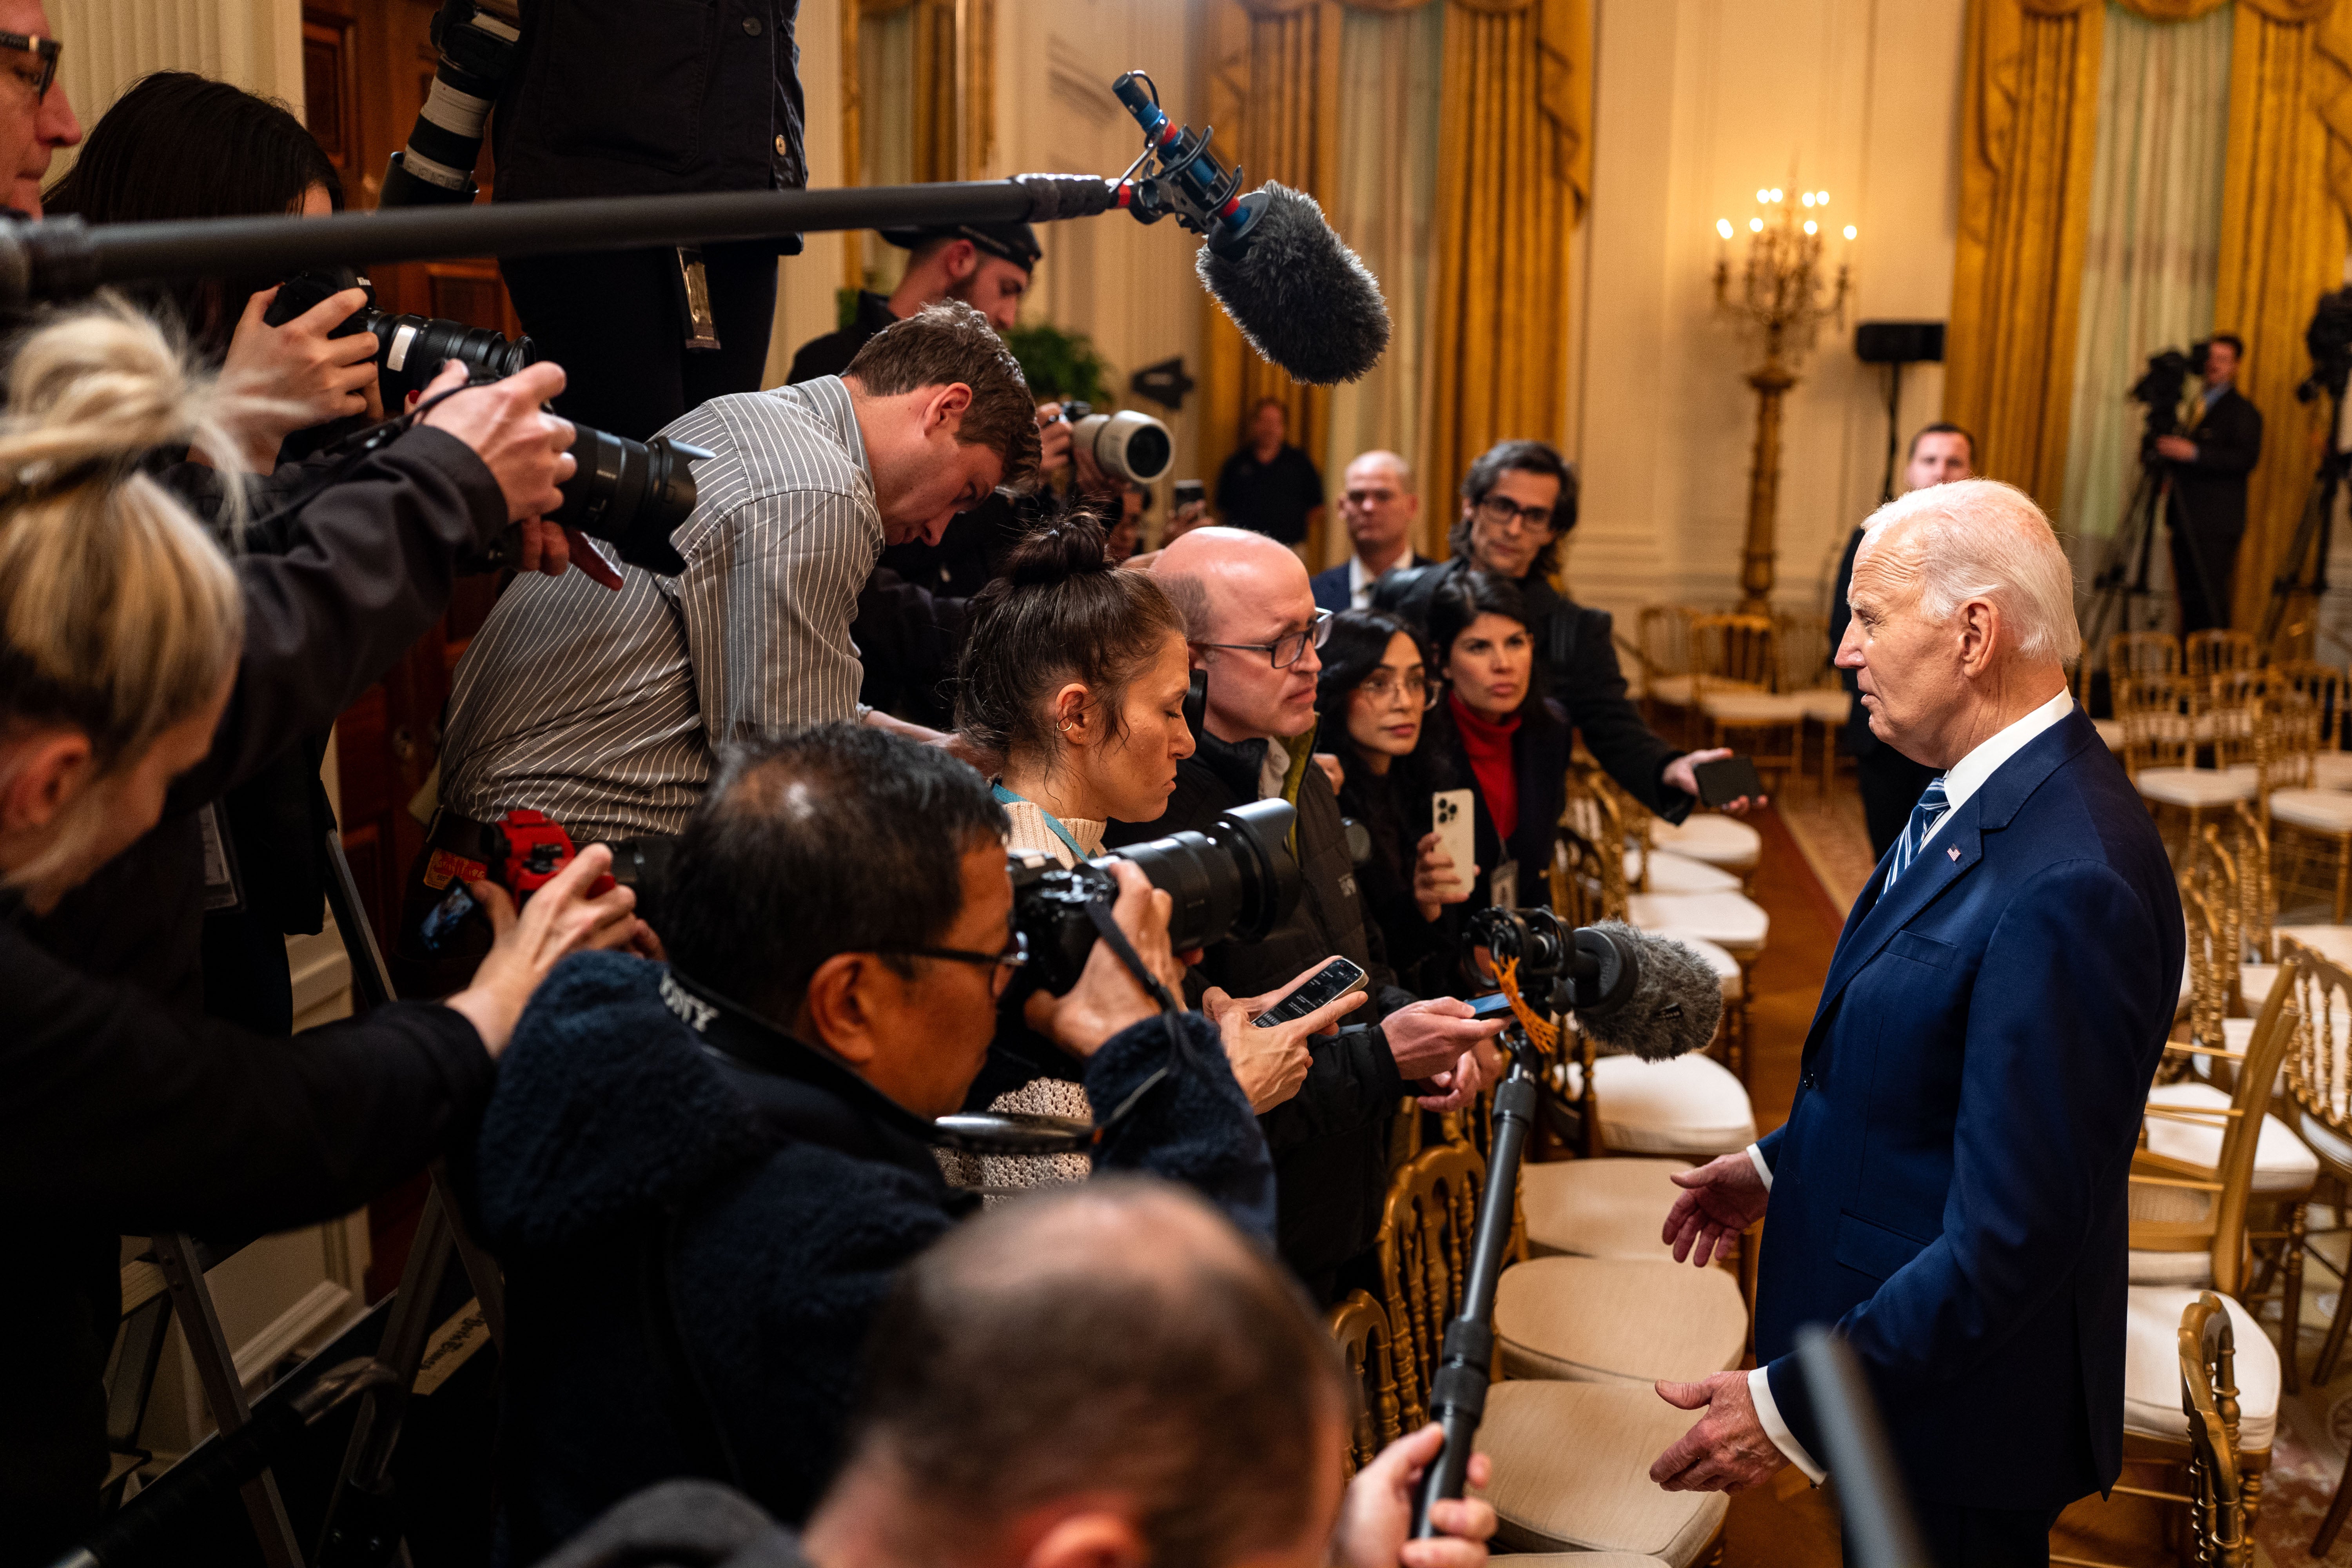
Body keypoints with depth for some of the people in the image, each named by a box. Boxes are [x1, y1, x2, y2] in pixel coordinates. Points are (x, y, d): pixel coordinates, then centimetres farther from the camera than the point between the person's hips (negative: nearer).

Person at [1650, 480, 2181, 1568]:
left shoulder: (2065, 884, -31)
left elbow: (2013, 1231, -30)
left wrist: (1796, 1403, -27)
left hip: (1959, 1411, -9)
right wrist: (1781, 1162, 18)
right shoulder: (1981, 800, 1)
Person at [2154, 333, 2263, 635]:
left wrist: (2193, 453, -25)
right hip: (2187, 520, 8)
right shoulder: (2196, 406, 21)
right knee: (2189, 598, 8)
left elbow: (2247, 459, -17)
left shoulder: (2243, 411, -3)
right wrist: (2166, 453, 8)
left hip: (2216, 523, -8)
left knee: (2211, 599, -12)